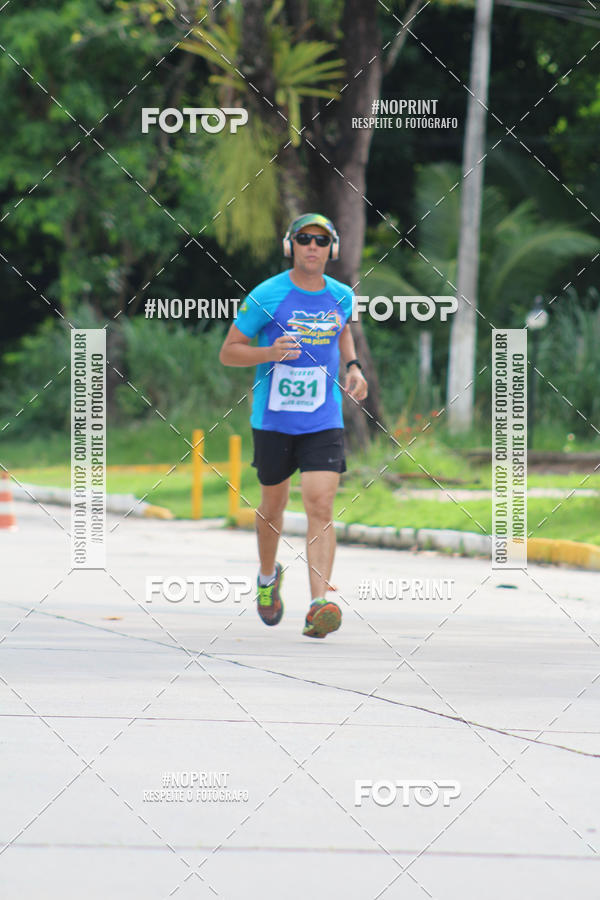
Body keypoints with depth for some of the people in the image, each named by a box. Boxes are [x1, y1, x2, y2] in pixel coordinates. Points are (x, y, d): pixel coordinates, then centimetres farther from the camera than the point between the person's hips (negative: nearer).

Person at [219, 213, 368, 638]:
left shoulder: (342, 296, 2)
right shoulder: (267, 296, -9)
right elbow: (228, 352, -4)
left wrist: (353, 367, 8)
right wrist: (270, 353, -22)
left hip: (324, 423, 1)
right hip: (273, 421, -1)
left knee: (321, 507, -13)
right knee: (272, 506, 15)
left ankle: (319, 606, -21)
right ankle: (268, 577, 44)